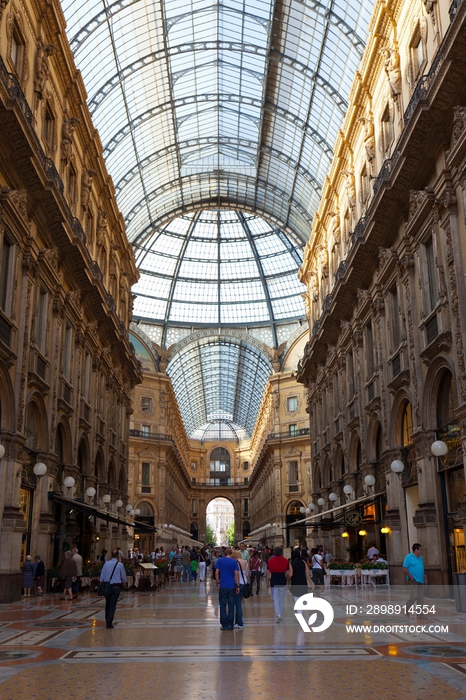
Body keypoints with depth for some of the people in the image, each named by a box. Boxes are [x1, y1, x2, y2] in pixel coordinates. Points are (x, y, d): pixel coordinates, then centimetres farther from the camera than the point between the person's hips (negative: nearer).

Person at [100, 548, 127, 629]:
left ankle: (107, 621, 28)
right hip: (116, 586, -3)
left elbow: (102, 576, 5)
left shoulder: (106, 563, 2)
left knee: (107, 604, 16)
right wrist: (123, 581, 27)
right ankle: (109, 624, -2)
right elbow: (123, 577, 7)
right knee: (112, 605, 0)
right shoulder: (120, 565, -6)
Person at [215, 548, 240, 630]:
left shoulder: (219, 561, 1)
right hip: (232, 586, 0)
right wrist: (238, 586, -2)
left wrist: (218, 583, 8)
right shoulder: (234, 562, -1)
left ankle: (224, 624, 6)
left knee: (223, 606, 6)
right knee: (231, 606, 7)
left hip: (223, 586, 0)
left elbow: (216, 572, -3)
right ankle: (230, 624, 8)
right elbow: (236, 574, -5)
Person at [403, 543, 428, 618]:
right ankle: (406, 609, 8)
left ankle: (420, 613, 14)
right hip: (414, 580, -7)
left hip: (421, 580, 7)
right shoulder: (409, 557, -10)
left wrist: (425, 577, 13)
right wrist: (411, 577, -14)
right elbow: (404, 568, -12)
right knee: (414, 596, -11)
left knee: (421, 597, 7)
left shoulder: (420, 557, 13)